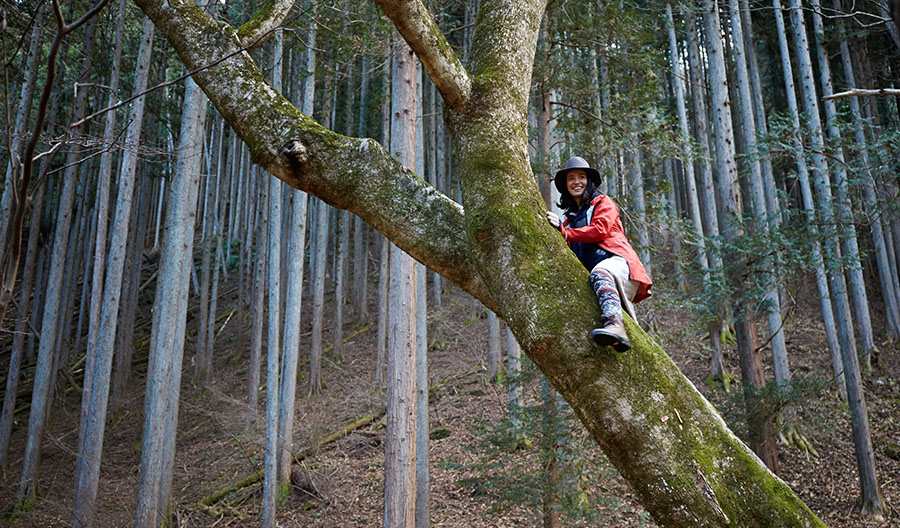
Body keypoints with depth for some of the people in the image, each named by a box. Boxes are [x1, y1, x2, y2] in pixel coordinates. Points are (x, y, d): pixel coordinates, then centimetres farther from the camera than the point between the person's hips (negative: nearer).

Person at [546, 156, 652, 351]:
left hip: (616, 259, -5)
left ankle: (615, 325, -65)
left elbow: (600, 230, -3)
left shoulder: (602, 203, 18)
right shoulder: (570, 217, 34)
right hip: (586, 271, 6)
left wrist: (564, 231, -5)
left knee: (600, 272, -43)